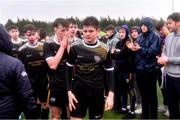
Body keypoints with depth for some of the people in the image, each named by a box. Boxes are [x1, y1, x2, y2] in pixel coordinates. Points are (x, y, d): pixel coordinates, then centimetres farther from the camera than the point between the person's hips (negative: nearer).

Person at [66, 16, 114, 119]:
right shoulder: (75, 47, -5)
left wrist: (111, 94, -8)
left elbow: (109, 72, 1)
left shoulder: (104, 50, -5)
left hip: (97, 91, 0)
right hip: (78, 89, 0)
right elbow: (69, 70, 3)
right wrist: (69, 91, -2)